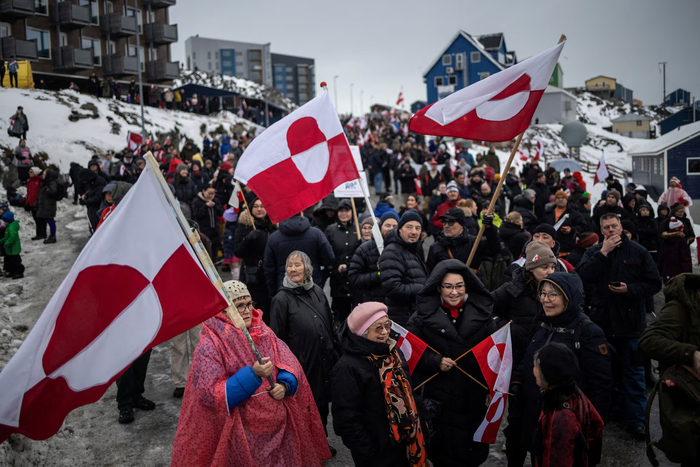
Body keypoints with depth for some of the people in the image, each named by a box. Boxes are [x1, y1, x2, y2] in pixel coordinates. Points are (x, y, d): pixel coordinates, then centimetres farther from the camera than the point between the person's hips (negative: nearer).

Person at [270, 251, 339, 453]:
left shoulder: (318, 292, 4)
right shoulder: (282, 299, -12)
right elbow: (277, 338, -9)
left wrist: (333, 353, 15)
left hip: (324, 363, 5)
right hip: (302, 367, -5)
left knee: (323, 406, 18)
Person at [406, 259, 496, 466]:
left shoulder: (481, 312, -1)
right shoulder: (423, 315, -8)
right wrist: (435, 361, -19)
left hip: (474, 395, 2)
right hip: (439, 396, -2)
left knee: (472, 446, 15)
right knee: (443, 449, 9)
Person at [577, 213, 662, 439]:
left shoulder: (637, 251, 0)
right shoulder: (594, 251, 4)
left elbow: (654, 283, 0)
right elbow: (583, 276, -13)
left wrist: (630, 289, -15)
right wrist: (603, 252, -16)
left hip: (630, 321, -2)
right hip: (601, 319, 2)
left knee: (632, 372, 5)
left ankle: (636, 419, 16)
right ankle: (597, 414, 29)